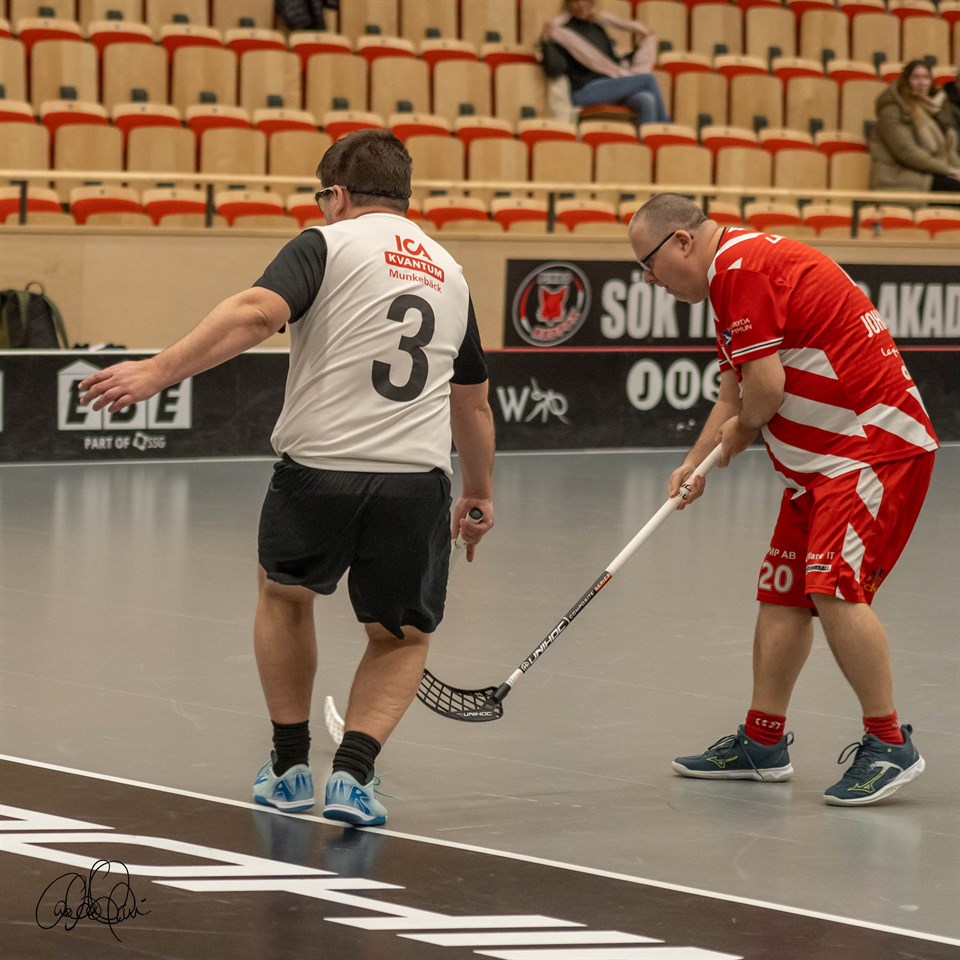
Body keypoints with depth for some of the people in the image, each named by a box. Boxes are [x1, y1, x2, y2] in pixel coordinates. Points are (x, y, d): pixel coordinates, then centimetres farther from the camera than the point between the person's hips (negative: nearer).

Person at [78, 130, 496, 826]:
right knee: (401, 637, 20)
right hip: (416, 480, 3)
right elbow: (473, 402, 30)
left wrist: (159, 370, -20)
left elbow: (257, 313, -16)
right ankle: (353, 774, -1)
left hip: (318, 464, -3)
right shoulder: (450, 272, 20)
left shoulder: (329, 244, 4)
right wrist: (479, 495, 44)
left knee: (285, 594, 26)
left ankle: (291, 767, 30)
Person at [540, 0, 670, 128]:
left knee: (646, 100, -26)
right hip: (584, 90, -6)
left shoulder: (598, 28, 21)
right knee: (648, 79, -22)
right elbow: (555, 68, -11)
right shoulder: (562, 32, 2)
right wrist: (546, 42, -24)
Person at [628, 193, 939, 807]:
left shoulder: (742, 267, -17)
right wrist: (696, 464, 8)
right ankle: (763, 743, 20)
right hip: (821, 461, 11)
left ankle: (889, 745, -12)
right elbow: (737, 394, 21)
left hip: (877, 445, -11)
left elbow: (765, 388, -22)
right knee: (782, 594, 12)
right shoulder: (740, 271, 17)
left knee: (834, 588, -19)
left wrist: (741, 432, -1)